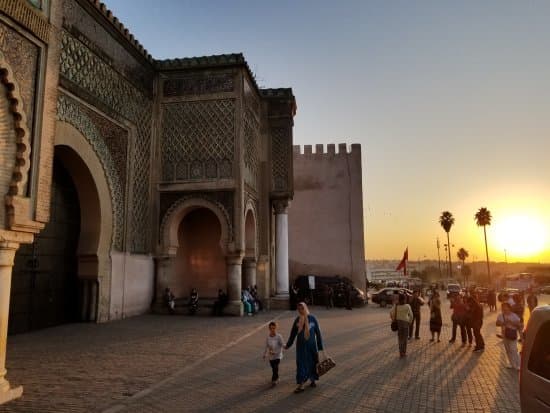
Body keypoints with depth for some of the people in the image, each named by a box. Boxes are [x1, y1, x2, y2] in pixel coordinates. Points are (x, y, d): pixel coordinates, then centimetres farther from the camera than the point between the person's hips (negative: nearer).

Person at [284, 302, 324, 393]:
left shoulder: (312, 319, -8)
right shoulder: (297, 320, -3)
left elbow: (318, 333, -3)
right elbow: (293, 333, 6)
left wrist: (320, 346, -2)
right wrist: (288, 345, 9)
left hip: (312, 345, -1)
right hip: (301, 346, 1)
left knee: (312, 363, 11)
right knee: (301, 364, 0)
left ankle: (312, 380, 33)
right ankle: (300, 385, 2)